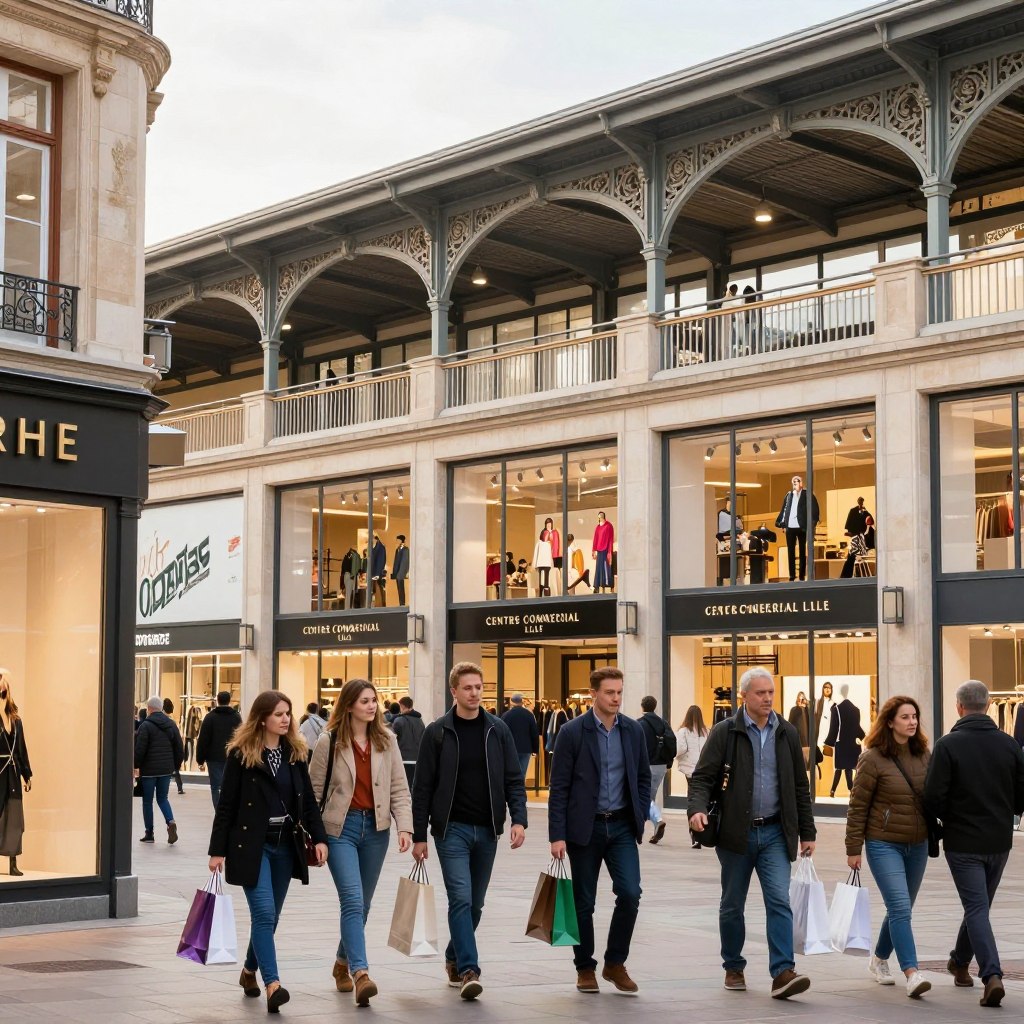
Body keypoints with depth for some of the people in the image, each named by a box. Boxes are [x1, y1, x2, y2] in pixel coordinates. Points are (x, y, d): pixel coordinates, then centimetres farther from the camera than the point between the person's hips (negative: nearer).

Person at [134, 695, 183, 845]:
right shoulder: (171, 725, 6)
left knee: (147, 801, 6)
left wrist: (135, 765, -4)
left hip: (149, 770, -5)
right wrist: (176, 766, 16)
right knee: (162, 798, 15)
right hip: (166, 769, 5)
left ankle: (149, 834, 9)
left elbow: (139, 749, -15)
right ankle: (171, 822, -10)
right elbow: (179, 748, 8)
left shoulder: (146, 726, -11)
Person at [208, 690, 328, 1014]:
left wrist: (319, 837, -2)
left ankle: (249, 970, 32)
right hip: (252, 845, -5)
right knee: (264, 913, -13)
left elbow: (307, 800, 9)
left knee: (269, 916, 12)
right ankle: (272, 985, -16)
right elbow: (227, 804, -5)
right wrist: (218, 850, -8)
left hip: (286, 845, 5)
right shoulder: (241, 754, -6)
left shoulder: (295, 752, 7)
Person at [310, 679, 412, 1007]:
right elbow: (314, 790, 0)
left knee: (362, 903, 13)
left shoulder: (386, 741, 5)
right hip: (340, 828, -4)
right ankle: (360, 973, -22)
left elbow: (399, 788, 4)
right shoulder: (329, 743, -4)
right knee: (353, 900, -16)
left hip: (376, 828, 4)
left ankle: (343, 963, 32)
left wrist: (405, 827, -8)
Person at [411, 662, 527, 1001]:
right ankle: (468, 970, -14)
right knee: (461, 899, -13)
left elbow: (513, 780, 5)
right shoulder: (437, 732, -3)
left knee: (475, 903, 11)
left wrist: (518, 819, -9)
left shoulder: (497, 730, 4)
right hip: (452, 829, -3)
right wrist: (419, 836, -4)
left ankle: (454, 958, 30)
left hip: (487, 830, 3)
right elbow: (422, 787, -1)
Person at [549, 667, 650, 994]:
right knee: (583, 902, 5)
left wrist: (641, 817, 4)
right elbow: (558, 787, -8)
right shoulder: (572, 731, -8)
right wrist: (557, 835, -11)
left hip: (622, 826, 3)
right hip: (585, 827, -3)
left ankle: (615, 964, 8)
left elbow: (643, 777, 13)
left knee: (630, 894, -9)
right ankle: (585, 968, 21)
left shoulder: (634, 730, 3)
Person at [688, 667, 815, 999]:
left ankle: (783, 973, -14)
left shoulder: (787, 734, 8)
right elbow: (702, 777, -6)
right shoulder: (725, 732, -3)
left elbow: (800, 786, 13)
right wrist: (697, 809, -25)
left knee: (779, 901, -11)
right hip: (736, 833, -1)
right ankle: (734, 968, 25)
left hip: (775, 833, 2)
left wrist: (807, 832, 11)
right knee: (732, 905, 10)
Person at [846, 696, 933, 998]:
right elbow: (858, 806, -7)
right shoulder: (873, 758, -10)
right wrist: (853, 848, -8)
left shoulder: (923, 754, 6)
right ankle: (912, 973, -18)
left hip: (917, 845, 6)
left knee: (901, 909, 15)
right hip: (884, 844, -6)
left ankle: (879, 959, 35)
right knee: (900, 907, -16)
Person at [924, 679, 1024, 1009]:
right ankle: (960, 961, 38)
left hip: (963, 842, -4)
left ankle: (992, 975, -18)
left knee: (976, 908, -2)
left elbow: (933, 797, -15)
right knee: (979, 904, 20)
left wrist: (949, 817, 6)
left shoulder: (948, 745, -12)